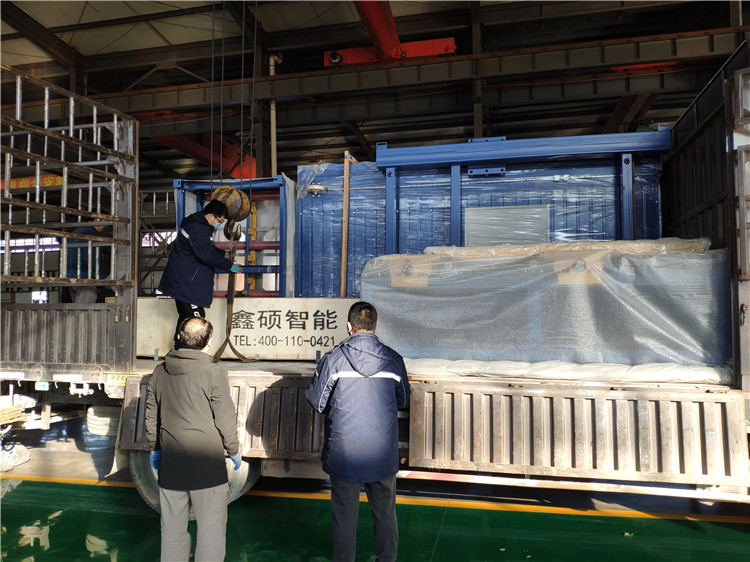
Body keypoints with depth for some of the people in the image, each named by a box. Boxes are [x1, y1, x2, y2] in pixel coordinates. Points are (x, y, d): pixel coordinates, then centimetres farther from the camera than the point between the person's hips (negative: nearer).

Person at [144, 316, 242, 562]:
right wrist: (233, 450, 5)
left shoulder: (160, 372, 3)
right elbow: (225, 419, -10)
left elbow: (151, 416, 12)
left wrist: (155, 448, 26)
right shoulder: (214, 373, -14)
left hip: (170, 465, 5)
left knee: (172, 528, 18)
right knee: (211, 528, 8)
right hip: (207, 466, -5)